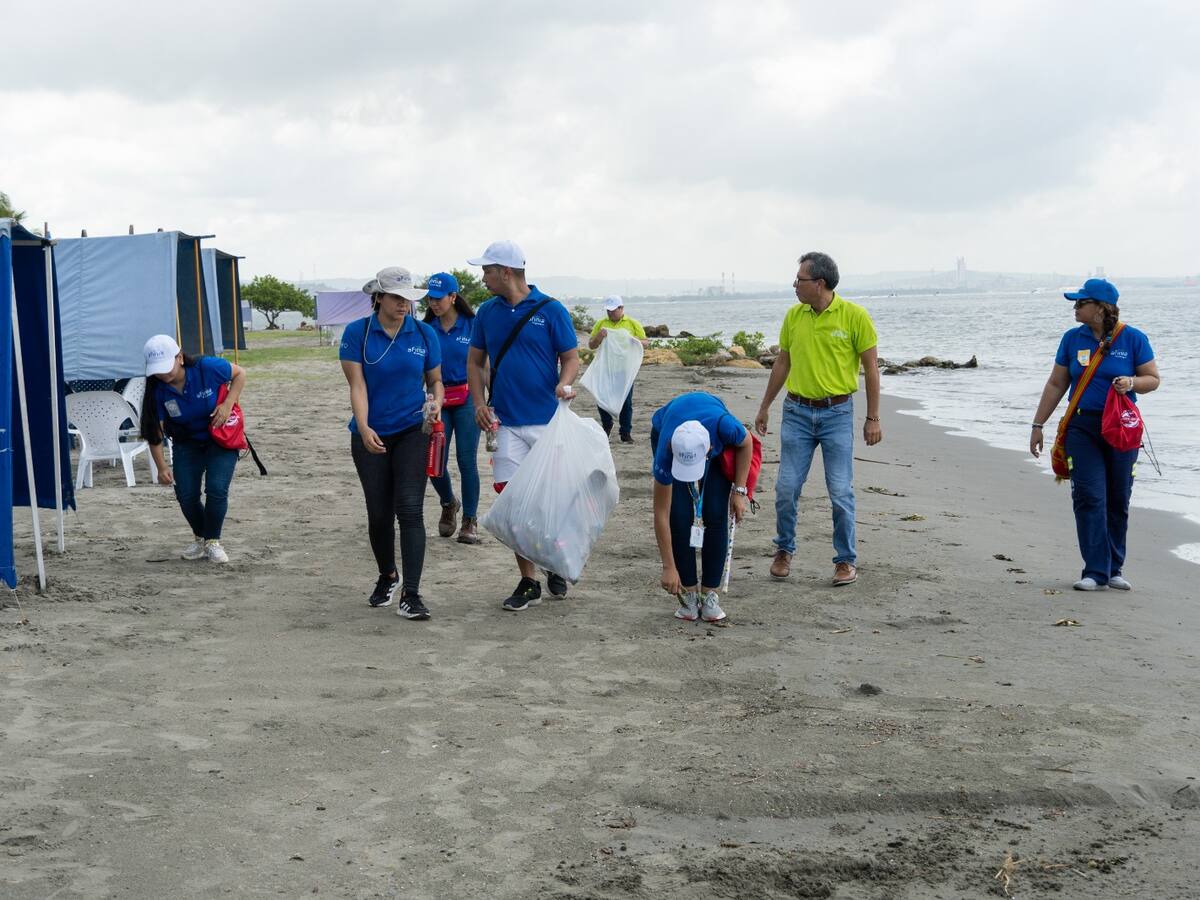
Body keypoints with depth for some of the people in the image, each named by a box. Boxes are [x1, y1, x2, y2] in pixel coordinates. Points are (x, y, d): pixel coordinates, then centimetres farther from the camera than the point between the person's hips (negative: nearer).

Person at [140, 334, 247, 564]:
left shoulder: (207, 367, -24)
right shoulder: (157, 389, -18)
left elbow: (239, 374, -7)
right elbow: (155, 431, -14)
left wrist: (228, 403, -20)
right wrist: (162, 467, -20)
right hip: (186, 444, 3)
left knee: (216, 490, -18)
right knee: (186, 495, -7)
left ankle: (212, 541, 2)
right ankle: (200, 538, 20)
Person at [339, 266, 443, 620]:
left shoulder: (424, 334, 1)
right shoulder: (357, 333, -5)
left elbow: (435, 380, 11)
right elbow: (357, 385, -12)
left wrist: (436, 402, -12)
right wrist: (364, 428, -26)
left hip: (412, 432, 0)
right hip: (371, 436, 0)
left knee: (410, 509, -12)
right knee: (379, 513, 9)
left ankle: (411, 594, -13)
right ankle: (387, 577, 34)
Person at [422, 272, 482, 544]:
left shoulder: (472, 325, -2)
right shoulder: (426, 328, 4)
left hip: (466, 398, -2)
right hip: (437, 399, 2)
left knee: (466, 461, -4)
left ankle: (470, 520, 9)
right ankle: (449, 504, 29)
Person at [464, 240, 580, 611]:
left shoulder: (551, 310, -4)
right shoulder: (487, 312, 7)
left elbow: (571, 358, -1)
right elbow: (475, 361, 14)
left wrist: (564, 384, -22)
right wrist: (479, 404, 0)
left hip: (548, 421, -3)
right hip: (506, 424, 3)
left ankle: (555, 566, 29)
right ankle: (528, 582, 5)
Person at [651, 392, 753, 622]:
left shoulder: (723, 425, -43)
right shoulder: (666, 451, -39)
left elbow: (746, 443, -14)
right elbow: (661, 515, -28)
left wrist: (739, 491, -14)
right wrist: (669, 567, -25)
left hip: (717, 438, 1)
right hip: (665, 431, -1)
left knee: (715, 515, -11)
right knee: (680, 516, -14)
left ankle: (709, 594, -2)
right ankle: (688, 593, 0)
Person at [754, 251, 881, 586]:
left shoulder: (855, 316, -9)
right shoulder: (794, 316, 3)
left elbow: (871, 367, -5)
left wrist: (873, 418, -6)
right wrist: (765, 407, 17)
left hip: (837, 414, -3)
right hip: (797, 412, 3)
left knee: (841, 491, -1)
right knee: (786, 488, 2)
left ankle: (846, 560, 12)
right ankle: (784, 551, 22)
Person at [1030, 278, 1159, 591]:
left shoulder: (1133, 339, -2)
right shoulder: (1072, 339, 5)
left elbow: (1153, 378, 3)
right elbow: (1056, 384, 10)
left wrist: (1131, 383, -19)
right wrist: (1038, 425, 8)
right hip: (1083, 427, 1)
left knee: (1118, 502, 6)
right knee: (1089, 498, -9)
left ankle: (1114, 570, 18)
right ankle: (1095, 572, -7)